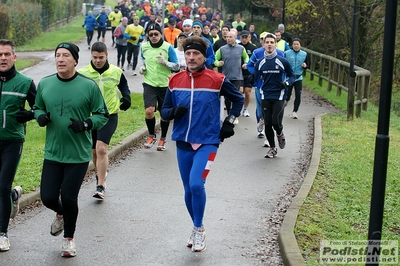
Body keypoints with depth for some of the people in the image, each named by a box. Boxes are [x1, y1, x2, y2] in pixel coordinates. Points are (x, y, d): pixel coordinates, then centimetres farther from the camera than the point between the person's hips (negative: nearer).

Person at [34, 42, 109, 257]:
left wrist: (86, 124, -19)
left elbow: (102, 115, -1)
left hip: (79, 155, -3)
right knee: (48, 197, 0)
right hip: (52, 153, 3)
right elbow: (37, 108, 16)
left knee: (69, 198, -1)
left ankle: (69, 238, 27)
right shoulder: (44, 84, 1)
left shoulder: (89, 86, -8)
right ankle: (60, 214, 39)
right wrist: (40, 116, -7)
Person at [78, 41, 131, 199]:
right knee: (94, 151, 14)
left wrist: (126, 97, 3)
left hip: (110, 116, -2)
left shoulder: (116, 72, -1)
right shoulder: (82, 73, -7)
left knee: (101, 148, -17)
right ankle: (100, 175, 41)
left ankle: (101, 186, -14)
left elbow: (123, 85, 21)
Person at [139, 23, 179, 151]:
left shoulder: (168, 47, -9)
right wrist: (142, 66, 4)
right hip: (149, 84, 1)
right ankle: (151, 136, 8)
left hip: (165, 85, -1)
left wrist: (165, 62, -23)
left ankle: (163, 139, 30)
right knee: (149, 110, -17)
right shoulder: (144, 46, 1)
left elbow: (176, 66, -6)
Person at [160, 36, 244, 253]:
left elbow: (238, 99, 9)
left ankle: (199, 230, 0)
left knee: (196, 184, -20)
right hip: (183, 142, 4)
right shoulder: (175, 81, 1)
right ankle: (197, 229, 32)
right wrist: (174, 112, -16)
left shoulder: (217, 80, -7)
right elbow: (164, 111, 6)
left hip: (207, 141, -4)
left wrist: (230, 122, 2)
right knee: (188, 190, 11)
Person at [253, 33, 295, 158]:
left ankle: (280, 134, 24)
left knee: (276, 122, -12)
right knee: (267, 124, 3)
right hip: (265, 97, 3)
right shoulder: (259, 63, 5)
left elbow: (291, 75, 6)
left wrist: (287, 83, -10)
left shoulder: (283, 61, -3)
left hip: (279, 97, -3)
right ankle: (272, 148, 18)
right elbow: (256, 79, 19)